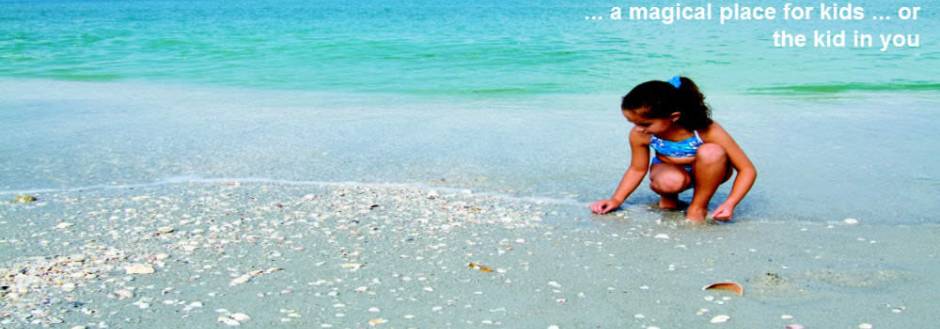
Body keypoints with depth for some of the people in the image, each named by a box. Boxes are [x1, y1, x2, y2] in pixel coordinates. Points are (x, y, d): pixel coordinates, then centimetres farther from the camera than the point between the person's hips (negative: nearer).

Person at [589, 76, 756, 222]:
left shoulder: (707, 131, -32)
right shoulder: (639, 135, -24)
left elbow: (747, 170, -25)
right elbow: (637, 169, -4)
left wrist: (730, 203, -38)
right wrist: (616, 200, -13)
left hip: (707, 172, 0)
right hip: (669, 170, 0)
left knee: (711, 152, -37)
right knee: (669, 182, -39)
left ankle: (698, 207, -13)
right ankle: (668, 199, 0)